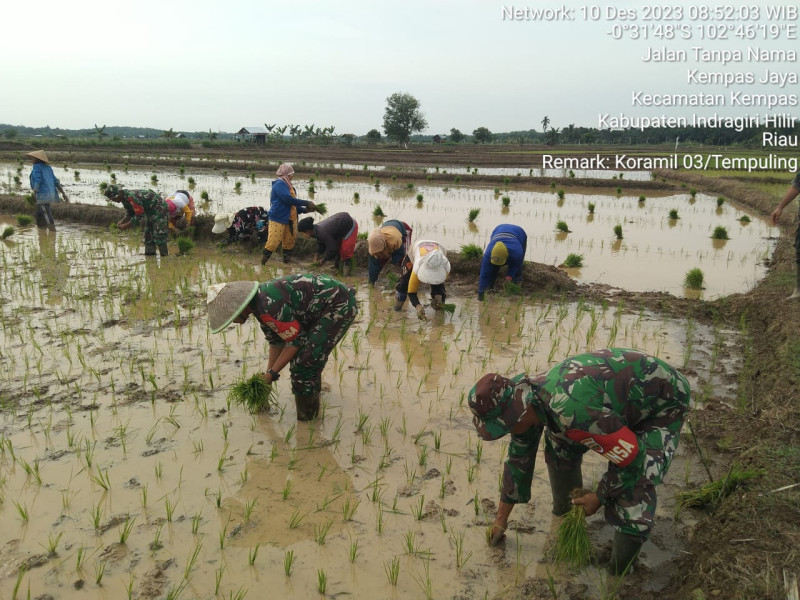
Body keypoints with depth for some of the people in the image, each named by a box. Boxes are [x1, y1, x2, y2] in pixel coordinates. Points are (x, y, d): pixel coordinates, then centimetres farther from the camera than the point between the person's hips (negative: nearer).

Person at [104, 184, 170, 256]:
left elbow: (140, 215, -28)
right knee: (148, 234, 12)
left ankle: (164, 255, -7)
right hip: (150, 212, 10)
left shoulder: (132, 197, -30)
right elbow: (130, 213, 11)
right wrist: (122, 222, -6)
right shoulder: (124, 198, 1)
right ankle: (149, 253, 18)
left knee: (159, 235, -12)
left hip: (159, 209, -10)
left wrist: (127, 225, -22)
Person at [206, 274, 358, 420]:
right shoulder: (259, 304, 5)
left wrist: (272, 373, -10)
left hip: (340, 304, -10)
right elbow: (276, 342, 14)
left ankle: (306, 419, 3)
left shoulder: (269, 306, -26)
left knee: (304, 361, -11)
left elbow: (296, 340, -18)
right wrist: (267, 377, 14)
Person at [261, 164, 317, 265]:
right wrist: (306, 203, -16)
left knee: (289, 242, 9)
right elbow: (288, 199, -22)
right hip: (278, 219, -9)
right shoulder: (279, 184, -11)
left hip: (289, 220, 9)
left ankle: (287, 260, 19)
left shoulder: (288, 186, 17)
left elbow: (293, 206, 18)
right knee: (273, 243, -10)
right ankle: (262, 263, 2)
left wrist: (305, 209, 4)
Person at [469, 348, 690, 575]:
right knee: (560, 449, 7)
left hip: (662, 402, -8)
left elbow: (631, 458, -29)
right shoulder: (527, 401, -11)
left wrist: (599, 497, -11)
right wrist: (501, 520, 13)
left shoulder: (570, 411, -41)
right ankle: (565, 513, 30)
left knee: (632, 488, -21)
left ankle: (620, 575, 0)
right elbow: (518, 460, 4)